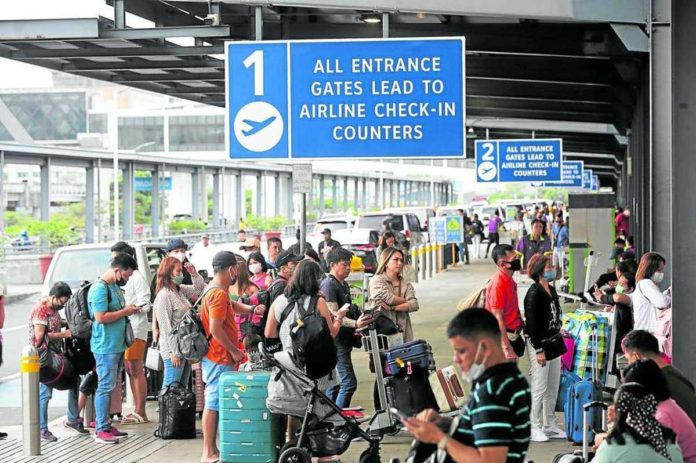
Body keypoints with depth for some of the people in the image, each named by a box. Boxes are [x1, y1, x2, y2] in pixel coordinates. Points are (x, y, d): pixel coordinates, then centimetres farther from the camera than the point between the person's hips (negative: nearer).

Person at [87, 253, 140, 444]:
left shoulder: (115, 287, 14)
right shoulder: (100, 289, -16)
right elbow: (101, 317, -22)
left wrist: (128, 310, 6)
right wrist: (124, 312, -14)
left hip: (117, 346, 10)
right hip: (106, 347, -10)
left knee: (110, 386, 13)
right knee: (105, 387, -7)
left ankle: (106, 425, 19)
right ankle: (101, 430, -4)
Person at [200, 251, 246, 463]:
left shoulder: (215, 291, 15)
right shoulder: (219, 294, -17)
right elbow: (215, 330, -23)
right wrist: (234, 351, -15)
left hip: (218, 358, 10)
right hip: (219, 358, -10)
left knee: (215, 404, 13)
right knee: (213, 404, -6)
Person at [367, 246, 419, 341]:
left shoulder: (406, 284, 15)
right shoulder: (377, 280, 3)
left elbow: (414, 305, 0)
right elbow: (389, 298, -13)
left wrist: (392, 308, -11)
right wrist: (405, 301, 4)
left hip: (403, 332, 4)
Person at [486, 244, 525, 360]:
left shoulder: (509, 279, 7)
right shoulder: (498, 283, -21)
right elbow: (498, 318, -22)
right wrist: (507, 348, -23)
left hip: (513, 336, 9)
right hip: (503, 337, -9)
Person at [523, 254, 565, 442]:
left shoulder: (551, 290, 11)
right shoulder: (534, 293, -16)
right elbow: (532, 323, -19)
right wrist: (538, 350, -20)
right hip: (539, 344, -9)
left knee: (553, 387, 14)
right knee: (539, 388, -4)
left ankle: (550, 424, 23)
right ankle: (534, 427, 4)